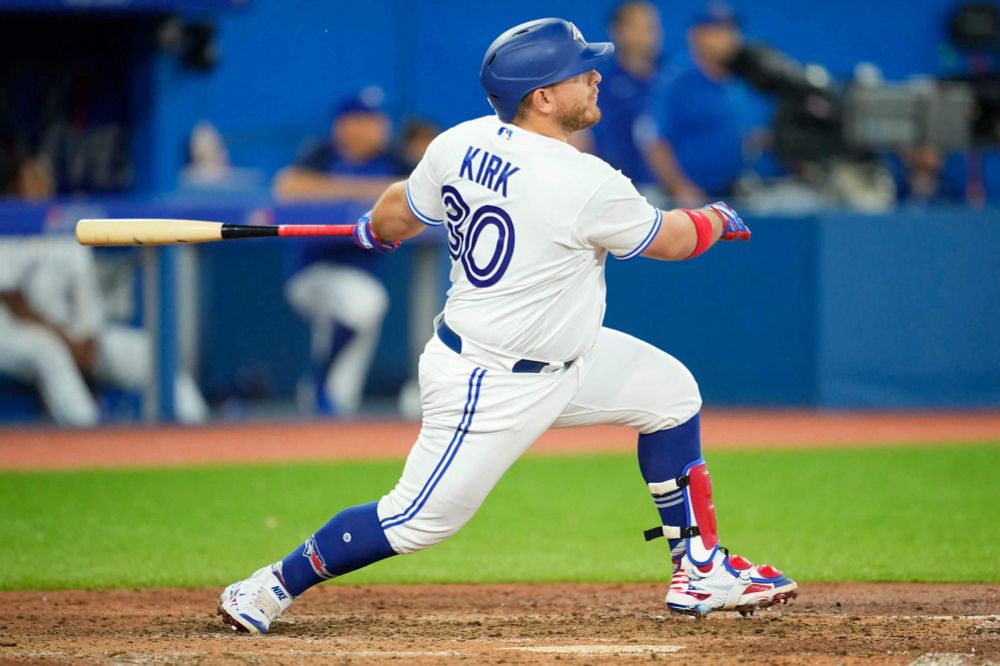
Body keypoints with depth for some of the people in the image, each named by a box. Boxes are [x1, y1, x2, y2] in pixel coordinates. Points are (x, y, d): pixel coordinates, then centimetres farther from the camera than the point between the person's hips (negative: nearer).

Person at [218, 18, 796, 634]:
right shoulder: (586, 186, -27)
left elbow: (396, 216, 10)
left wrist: (378, 231, 34)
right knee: (419, 519, -2)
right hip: (491, 387, -9)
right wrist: (718, 220, 13)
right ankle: (273, 587, 13)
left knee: (670, 390, 13)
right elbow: (671, 240, -9)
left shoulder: (461, 144, -6)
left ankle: (702, 572, 19)